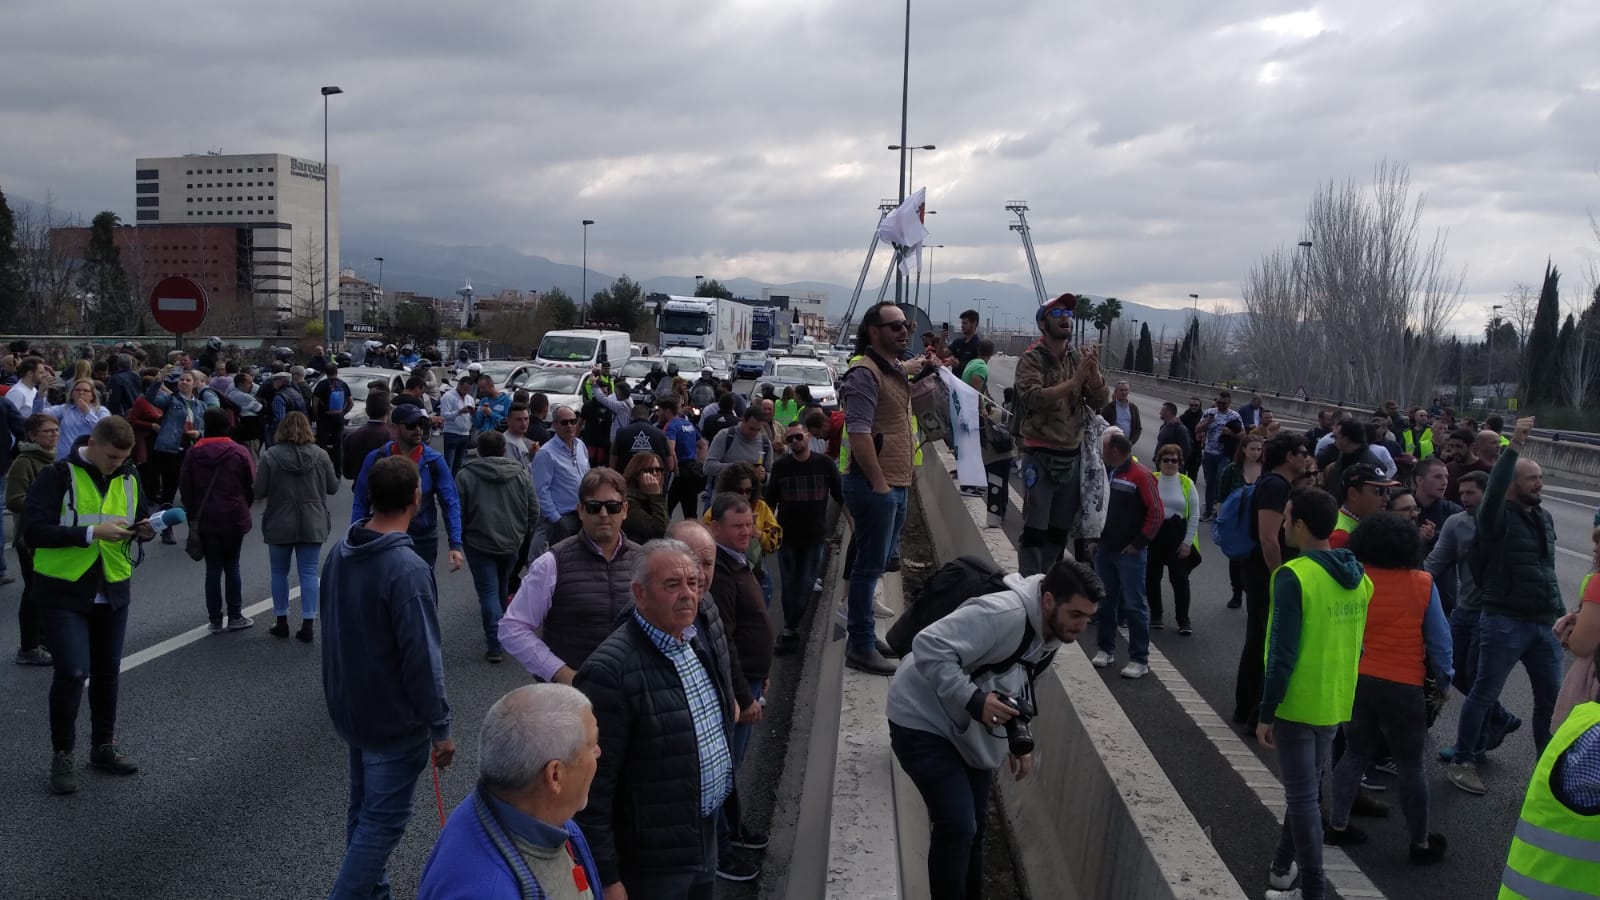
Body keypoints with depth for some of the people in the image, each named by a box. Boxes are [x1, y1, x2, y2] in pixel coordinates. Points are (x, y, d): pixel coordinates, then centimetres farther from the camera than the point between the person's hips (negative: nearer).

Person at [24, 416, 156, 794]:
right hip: (64, 592, -5)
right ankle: (62, 755, 6)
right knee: (72, 672, -11)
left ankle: (104, 746, 29)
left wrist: (146, 529, -7)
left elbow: (141, 520, 17)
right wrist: (93, 532, -25)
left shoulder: (129, 478, 4)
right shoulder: (57, 476, -12)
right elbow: (33, 530, -19)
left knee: (107, 671, 13)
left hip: (113, 592, 5)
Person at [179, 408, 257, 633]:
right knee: (231, 567, 8)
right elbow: (251, 485, -5)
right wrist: (243, 507, 13)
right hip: (234, 519, -1)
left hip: (205, 520, 2)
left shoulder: (193, 453, -2)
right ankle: (235, 617, 11)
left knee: (213, 568, 7)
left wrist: (192, 516, 14)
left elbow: (184, 488, 2)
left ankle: (215, 620, 10)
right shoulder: (239, 452, -8)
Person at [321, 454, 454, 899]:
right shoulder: (408, 568, -27)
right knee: (384, 820, 2)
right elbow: (422, 658, -25)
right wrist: (440, 728, -16)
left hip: (350, 707, 9)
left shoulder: (340, 551, 0)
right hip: (395, 718, -9)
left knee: (363, 808, 21)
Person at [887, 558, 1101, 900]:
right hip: (923, 722, -9)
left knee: (974, 824, 16)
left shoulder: (1051, 634, 0)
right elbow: (929, 646, -37)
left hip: (968, 730, 9)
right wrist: (974, 699, -39)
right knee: (958, 826, -14)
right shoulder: (1003, 613, -32)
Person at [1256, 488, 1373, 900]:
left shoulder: (1293, 577, -20)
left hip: (1297, 704, -7)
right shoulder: (1357, 575, 2)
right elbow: (1356, 643, 11)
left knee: (1303, 797, 4)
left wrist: (1266, 713, -14)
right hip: (1335, 703, 7)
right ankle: (1285, 866, 35)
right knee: (1308, 788, 20)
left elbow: (1283, 653, -21)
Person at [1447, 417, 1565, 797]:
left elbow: (1548, 569, 20)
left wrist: (1560, 612, 17)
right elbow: (1493, 491, -30)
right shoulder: (1498, 517, -7)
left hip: (1544, 623, 7)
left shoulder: (1545, 517, 13)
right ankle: (1463, 762, 9)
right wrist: (1513, 447, -35)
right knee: (1483, 694, -2)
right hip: (1505, 622, -7)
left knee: (1552, 698, 11)